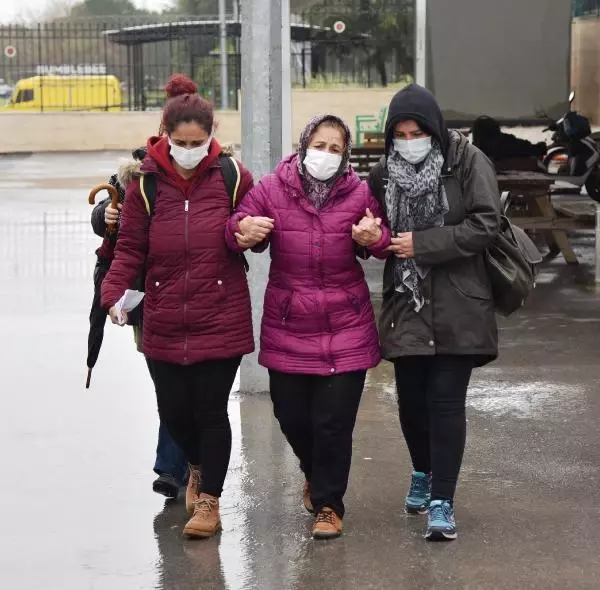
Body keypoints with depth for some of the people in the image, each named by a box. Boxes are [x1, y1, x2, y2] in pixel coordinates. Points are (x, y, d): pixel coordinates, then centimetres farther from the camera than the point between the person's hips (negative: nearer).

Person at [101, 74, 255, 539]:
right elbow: (131, 248, -1)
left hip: (221, 319, -2)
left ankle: (209, 499, 19)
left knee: (211, 409, 1)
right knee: (173, 409, 9)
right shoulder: (146, 182, -2)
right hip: (164, 322, 2)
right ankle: (198, 466, 41)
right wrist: (114, 293, -12)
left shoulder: (232, 177, -4)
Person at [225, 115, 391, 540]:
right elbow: (240, 227, -2)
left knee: (334, 422, -1)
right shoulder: (272, 189, -2)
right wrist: (242, 230, -27)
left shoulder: (359, 193, -1)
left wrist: (374, 238, -19)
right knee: (291, 415, 9)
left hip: (345, 329, -1)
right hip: (287, 327, 1)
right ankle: (315, 473, 41)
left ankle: (327, 504, 16)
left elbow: (383, 242, 6)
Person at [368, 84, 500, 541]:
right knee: (411, 399, 11)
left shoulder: (468, 162, -7)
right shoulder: (384, 173, 7)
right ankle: (424, 473, 38)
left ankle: (442, 502, 0)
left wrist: (422, 243, -16)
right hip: (406, 304, 4)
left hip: (457, 307, -4)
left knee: (446, 401, -6)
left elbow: (486, 224, -13)